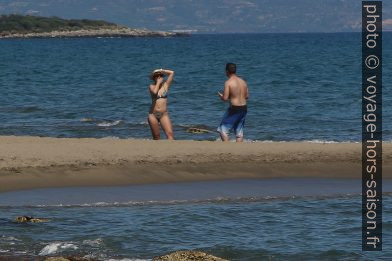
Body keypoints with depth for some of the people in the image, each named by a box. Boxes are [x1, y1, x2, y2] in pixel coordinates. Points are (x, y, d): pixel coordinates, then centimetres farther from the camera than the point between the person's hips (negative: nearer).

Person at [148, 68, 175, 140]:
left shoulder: (165, 85, 8)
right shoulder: (152, 86, 2)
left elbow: (172, 73, 3)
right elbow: (154, 92, -21)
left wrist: (162, 71, 3)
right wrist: (158, 83, -10)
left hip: (164, 115, 1)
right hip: (153, 114, -1)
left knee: (170, 133, -15)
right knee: (156, 136, 3)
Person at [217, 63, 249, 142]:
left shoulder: (228, 82, -11)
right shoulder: (243, 81, 8)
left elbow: (225, 98, -14)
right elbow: (247, 96, 13)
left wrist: (221, 96, 7)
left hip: (234, 109, -7)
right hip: (244, 108, 7)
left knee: (223, 129, 2)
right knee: (239, 131, 13)